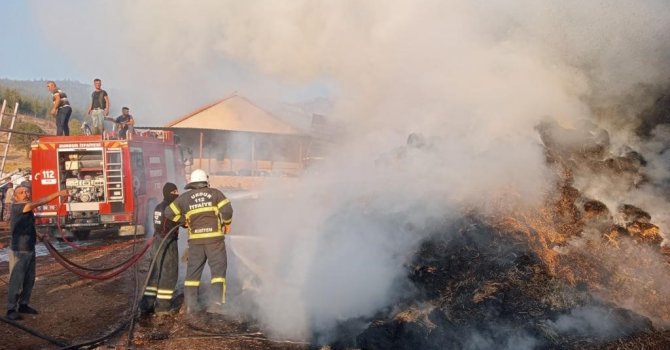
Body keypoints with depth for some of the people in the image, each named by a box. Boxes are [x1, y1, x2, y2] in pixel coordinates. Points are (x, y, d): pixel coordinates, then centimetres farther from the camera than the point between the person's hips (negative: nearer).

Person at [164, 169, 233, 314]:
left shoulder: (185, 197, 8)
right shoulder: (215, 193, 2)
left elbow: (169, 212, 7)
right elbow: (227, 210, -8)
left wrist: (185, 221, 15)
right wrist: (227, 223, 9)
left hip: (195, 240, 2)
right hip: (214, 238, -2)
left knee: (193, 271, 10)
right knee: (218, 269, 3)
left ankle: (190, 305, 10)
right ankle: (218, 301, -9)